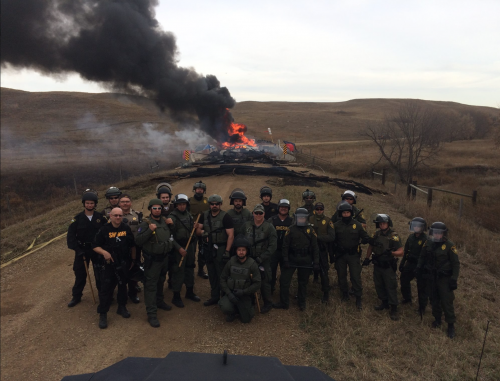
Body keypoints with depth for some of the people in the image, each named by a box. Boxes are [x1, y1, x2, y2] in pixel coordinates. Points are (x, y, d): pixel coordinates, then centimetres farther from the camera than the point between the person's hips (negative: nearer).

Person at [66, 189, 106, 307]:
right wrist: (78, 250, -14)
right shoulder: (78, 218, -6)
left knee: (100, 273, 7)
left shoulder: (101, 217, -7)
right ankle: (76, 297, 26)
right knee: (80, 274, 10)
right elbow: (71, 235, -6)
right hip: (82, 250, 1)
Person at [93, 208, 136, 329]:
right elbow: (95, 246, -6)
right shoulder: (104, 229, -10)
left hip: (124, 263, 3)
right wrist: (104, 252, -24)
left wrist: (133, 259, 9)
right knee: (106, 288, -4)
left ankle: (122, 307, 34)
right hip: (109, 263, -3)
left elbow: (132, 245, 8)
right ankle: (102, 314, 7)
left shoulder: (127, 228, -1)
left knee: (123, 286, 16)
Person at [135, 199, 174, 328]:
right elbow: (138, 241, -22)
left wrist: (170, 225, 5)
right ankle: (151, 313, 1)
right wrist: (150, 230, -30)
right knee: (151, 285, -3)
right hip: (152, 259, -7)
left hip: (164, 257, 7)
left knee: (161, 281, 23)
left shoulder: (165, 221, 5)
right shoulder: (146, 223, -15)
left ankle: (159, 301, 43)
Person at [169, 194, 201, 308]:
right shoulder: (172, 217, -14)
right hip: (179, 247, -7)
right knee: (179, 272, -2)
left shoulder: (188, 215, 7)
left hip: (190, 246, 7)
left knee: (190, 269, 16)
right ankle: (176, 297, 11)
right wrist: (179, 248, -18)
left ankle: (190, 292, 33)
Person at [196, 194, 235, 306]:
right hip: (208, 248, 6)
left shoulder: (225, 217, -10)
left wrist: (227, 251, -18)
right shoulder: (204, 215, 7)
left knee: (222, 275, -3)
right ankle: (214, 297, 28)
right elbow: (198, 230, 10)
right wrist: (202, 232, -14)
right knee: (212, 274, 15)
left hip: (220, 249, -6)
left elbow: (231, 235, -13)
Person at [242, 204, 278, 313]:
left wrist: (261, 258, -12)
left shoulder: (269, 227, -5)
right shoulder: (246, 225, 4)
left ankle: (268, 303, 20)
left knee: (265, 282, 2)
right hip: (248, 258, 3)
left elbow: (273, 246, -7)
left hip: (263, 260, -3)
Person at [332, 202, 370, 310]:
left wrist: (365, 240, -25)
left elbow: (365, 237, 0)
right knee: (341, 276, 12)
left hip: (353, 255, -2)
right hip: (340, 255, 2)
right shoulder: (336, 225, 0)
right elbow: (332, 241, 5)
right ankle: (345, 294, 30)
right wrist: (332, 255, 4)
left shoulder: (357, 225, -3)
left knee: (356, 276, -3)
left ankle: (358, 298, 7)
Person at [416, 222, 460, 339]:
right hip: (431, 277, 4)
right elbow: (422, 257, 12)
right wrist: (419, 268, 3)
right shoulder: (428, 243, -3)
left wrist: (454, 279, -14)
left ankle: (451, 325, 10)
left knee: (446, 302, -3)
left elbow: (456, 263, -11)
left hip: (444, 278, -4)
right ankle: (437, 319, 32)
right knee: (434, 300, 15)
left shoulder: (449, 245, -16)